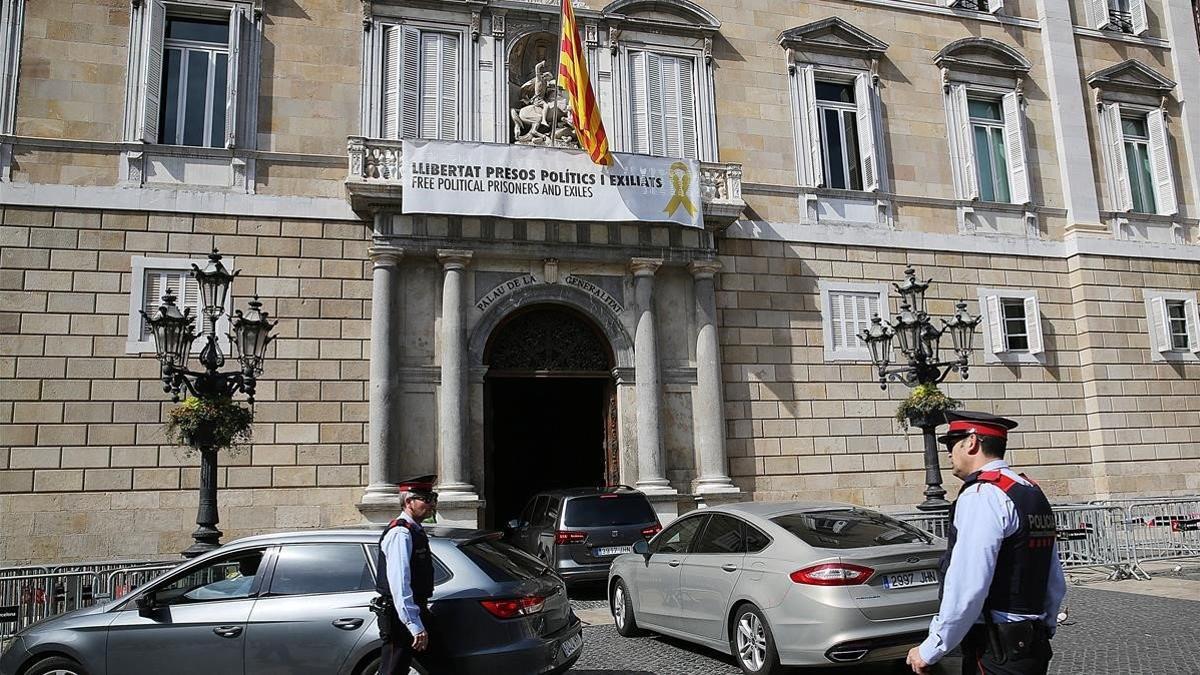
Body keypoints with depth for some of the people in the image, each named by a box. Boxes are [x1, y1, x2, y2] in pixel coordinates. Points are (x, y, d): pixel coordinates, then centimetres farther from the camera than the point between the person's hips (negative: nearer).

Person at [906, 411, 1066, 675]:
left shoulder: (982, 495, -17)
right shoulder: (1034, 493, 13)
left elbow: (967, 589, -23)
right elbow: (1057, 584, 17)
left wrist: (929, 651, -15)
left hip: (995, 653, -9)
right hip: (1034, 648, 10)